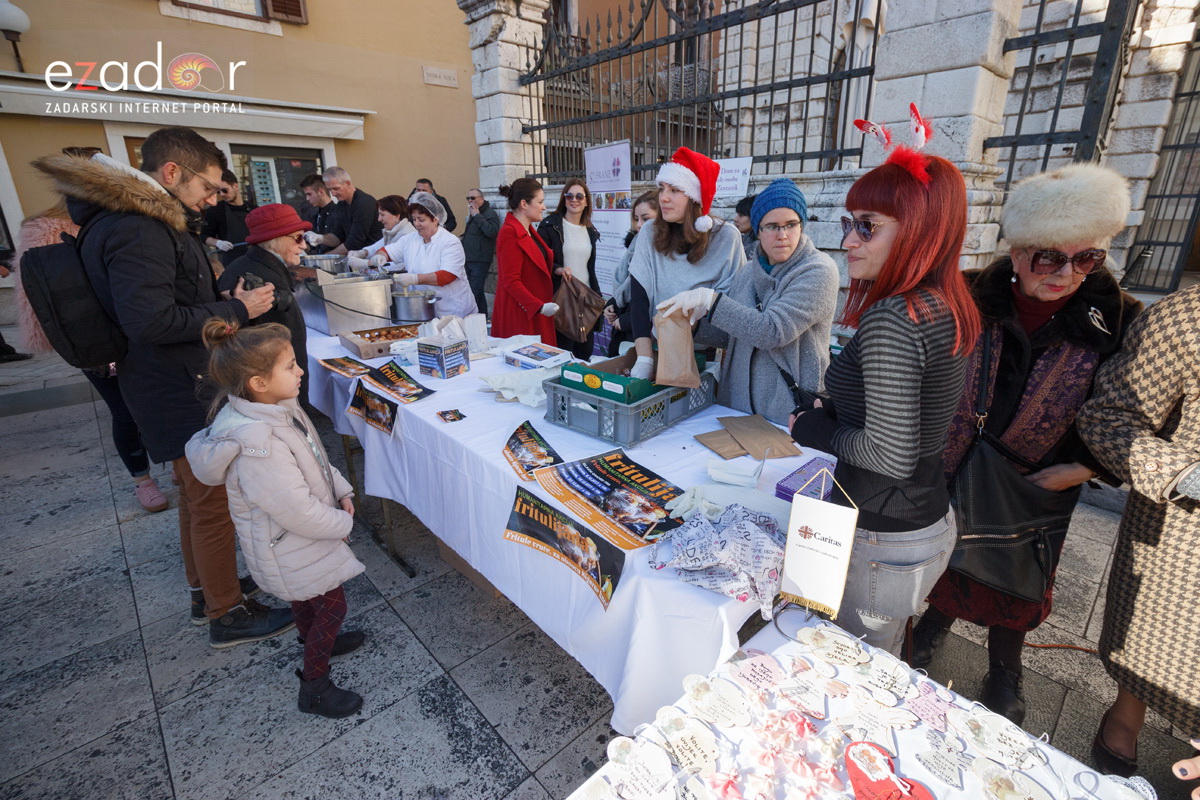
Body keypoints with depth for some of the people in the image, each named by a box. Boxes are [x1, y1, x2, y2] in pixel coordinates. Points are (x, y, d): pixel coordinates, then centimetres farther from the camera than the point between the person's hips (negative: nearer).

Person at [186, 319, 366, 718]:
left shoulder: (278, 406, -8)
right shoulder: (258, 447, -38)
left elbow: (316, 457, 6)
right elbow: (300, 512, -32)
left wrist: (342, 491, -4)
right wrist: (342, 523, -16)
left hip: (299, 535, 9)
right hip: (291, 549, -9)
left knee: (307, 598, 30)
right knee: (332, 604, 9)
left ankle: (316, 643, 56)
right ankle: (314, 687, 31)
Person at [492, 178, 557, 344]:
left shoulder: (529, 229, 16)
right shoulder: (510, 233, -15)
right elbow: (511, 281, -20)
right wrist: (540, 306, -25)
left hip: (536, 312, 9)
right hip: (519, 313, -9)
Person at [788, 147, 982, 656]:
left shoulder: (890, 320, -25)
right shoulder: (948, 308, 3)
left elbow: (891, 455, -26)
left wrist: (816, 429, -11)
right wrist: (832, 410, 6)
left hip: (882, 542, -9)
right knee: (885, 662, 29)